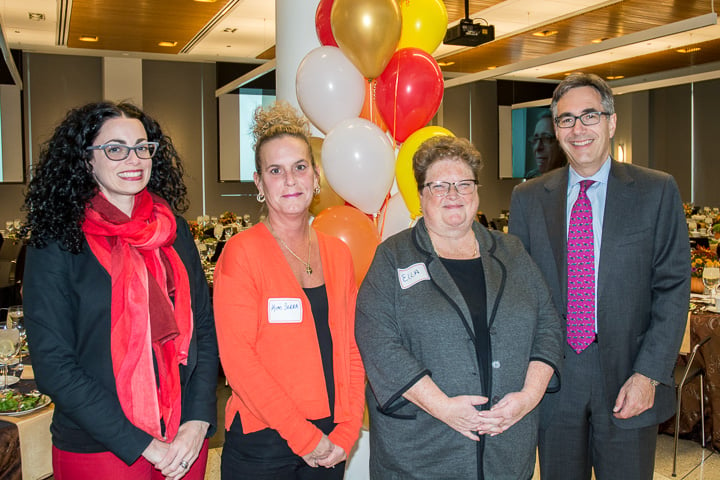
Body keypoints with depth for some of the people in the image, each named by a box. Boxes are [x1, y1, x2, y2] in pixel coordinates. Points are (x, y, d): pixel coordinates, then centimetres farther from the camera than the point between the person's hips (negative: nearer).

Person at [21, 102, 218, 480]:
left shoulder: (175, 231, 3)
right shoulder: (56, 245, -8)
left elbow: (205, 328, 4)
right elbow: (53, 366, -11)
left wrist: (198, 420, -8)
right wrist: (143, 445, -14)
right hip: (97, 448, -3)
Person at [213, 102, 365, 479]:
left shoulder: (337, 254, 5)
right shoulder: (242, 252, -10)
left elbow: (351, 348, 6)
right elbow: (237, 357, -15)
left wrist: (347, 431, -3)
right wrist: (304, 436, -15)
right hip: (261, 444, -4)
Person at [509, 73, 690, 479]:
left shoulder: (658, 192, 0)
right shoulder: (527, 198, 4)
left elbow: (673, 287, -3)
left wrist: (649, 374, -11)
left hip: (628, 381, -1)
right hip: (553, 380, 2)